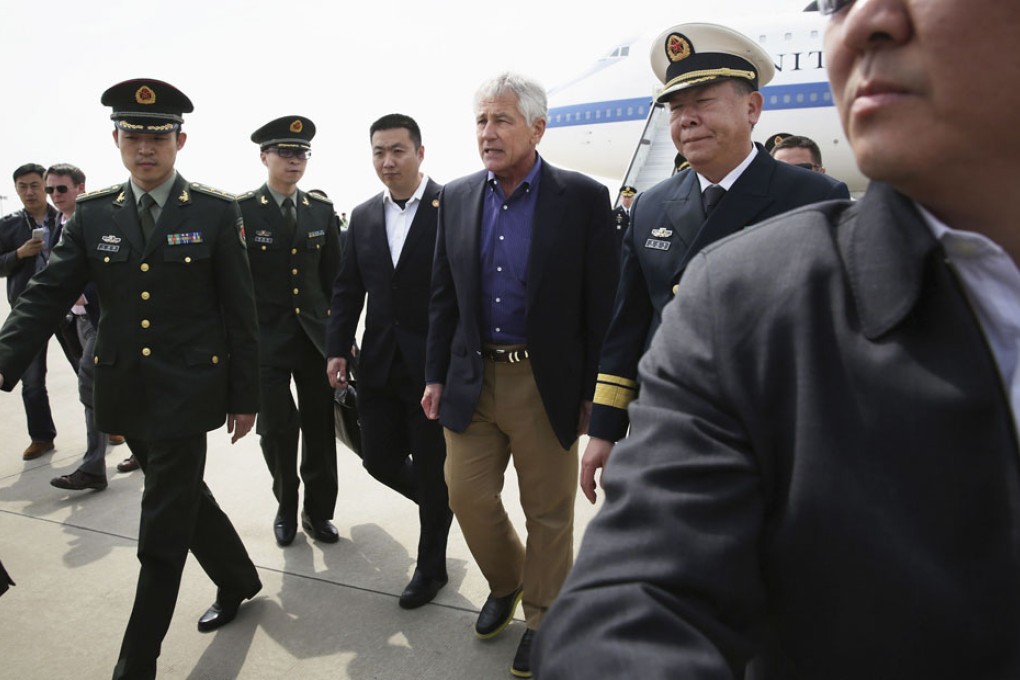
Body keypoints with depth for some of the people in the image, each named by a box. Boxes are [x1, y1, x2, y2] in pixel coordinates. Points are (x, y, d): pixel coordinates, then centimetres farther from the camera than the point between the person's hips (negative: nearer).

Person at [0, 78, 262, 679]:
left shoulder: (217, 211, -6)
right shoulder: (93, 213, 4)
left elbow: (240, 311, -5)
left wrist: (245, 396, -5)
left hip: (187, 391, -4)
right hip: (126, 391, 5)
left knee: (162, 530, 2)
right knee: (183, 495, 19)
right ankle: (239, 581, 43)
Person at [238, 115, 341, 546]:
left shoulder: (322, 210, 6)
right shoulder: (240, 211, -4)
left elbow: (334, 277, 9)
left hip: (316, 333, 3)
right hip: (265, 338, -3)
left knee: (320, 426, 6)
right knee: (277, 428, 1)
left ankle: (318, 511, 24)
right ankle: (286, 506, 28)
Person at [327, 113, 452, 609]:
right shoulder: (363, 216, 9)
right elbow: (347, 289, 12)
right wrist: (337, 349, 3)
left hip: (434, 366, -5)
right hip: (379, 365, 5)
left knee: (433, 470, 7)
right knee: (379, 459, 11)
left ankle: (430, 567, 29)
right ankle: (440, 502, 42)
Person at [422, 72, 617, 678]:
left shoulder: (584, 198, -8)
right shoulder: (457, 198, 5)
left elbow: (601, 305, -7)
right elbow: (444, 297, 10)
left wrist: (595, 393, -7)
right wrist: (436, 375, 8)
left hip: (546, 382, -3)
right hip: (474, 378, 4)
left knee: (549, 512, 9)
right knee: (468, 496, 10)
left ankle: (542, 617, 33)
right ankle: (505, 583, 39)